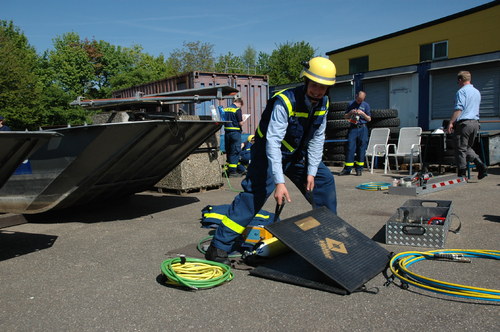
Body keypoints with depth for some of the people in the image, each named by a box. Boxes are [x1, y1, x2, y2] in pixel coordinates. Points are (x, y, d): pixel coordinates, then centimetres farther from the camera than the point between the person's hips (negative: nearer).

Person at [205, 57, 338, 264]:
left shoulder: (323, 103, -7)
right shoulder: (285, 102, -30)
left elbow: (317, 139, -1)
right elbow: (273, 142, -36)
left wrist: (311, 171, -8)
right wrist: (279, 181, -43)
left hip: (297, 154, 7)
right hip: (269, 153, -7)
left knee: (324, 180, 7)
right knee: (254, 194, -19)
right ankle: (218, 247, -15)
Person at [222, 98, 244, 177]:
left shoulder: (225, 109, 10)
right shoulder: (237, 110, -10)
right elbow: (241, 123, -12)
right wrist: (242, 119, 6)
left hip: (226, 132, 6)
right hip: (235, 132, -6)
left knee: (228, 151, 14)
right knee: (235, 152, 0)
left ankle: (228, 170, 20)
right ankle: (232, 171, -1)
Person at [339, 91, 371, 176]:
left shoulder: (366, 105, 7)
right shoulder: (351, 104, 10)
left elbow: (369, 119, 8)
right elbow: (345, 116, 13)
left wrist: (363, 114, -9)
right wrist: (350, 113, -6)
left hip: (362, 128, 0)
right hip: (352, 128, 0)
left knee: (361, 149, 0)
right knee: (350, 148, -5)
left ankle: (359, 169, 8)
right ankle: (347, 169, -1)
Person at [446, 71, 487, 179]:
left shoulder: (461, 91, -9)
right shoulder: (477, 92, 17)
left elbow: (459, 109, -18)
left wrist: (451, 123, -20)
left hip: (464, 123, -8)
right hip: (475, 123, 8)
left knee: (460, 149, -1)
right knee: (468, 147, 20)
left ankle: (462, 175, 2)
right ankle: (481, 166, 4)